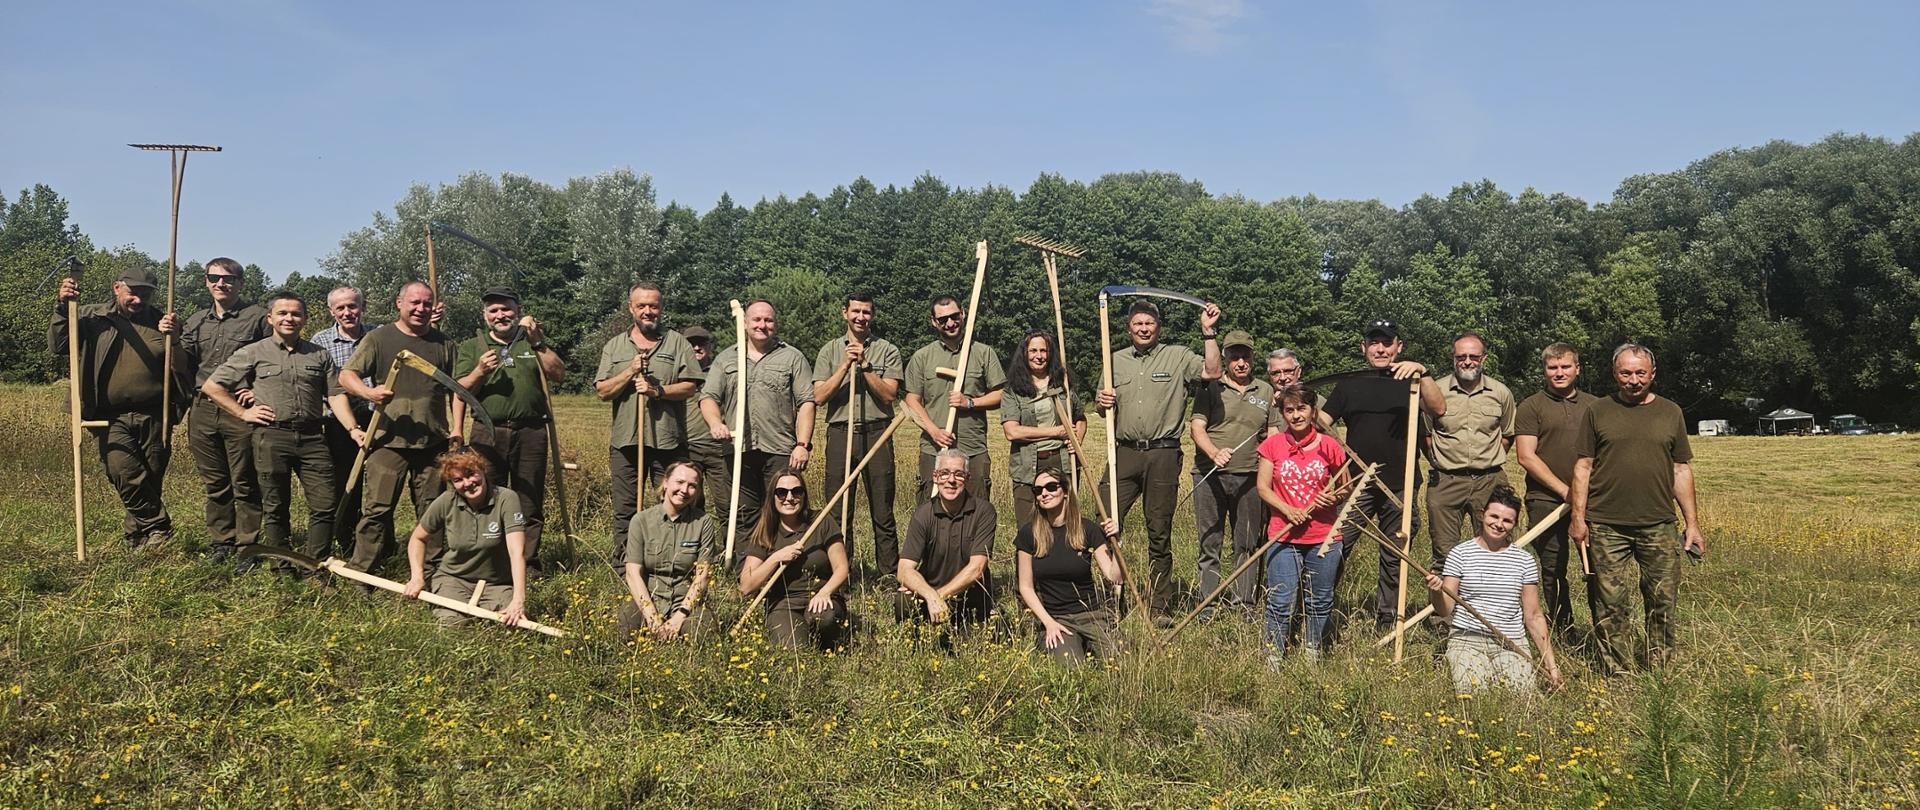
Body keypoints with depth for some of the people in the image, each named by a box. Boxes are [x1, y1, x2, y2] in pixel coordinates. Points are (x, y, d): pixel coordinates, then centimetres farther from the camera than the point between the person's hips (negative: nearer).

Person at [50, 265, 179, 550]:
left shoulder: (159, 321, 11)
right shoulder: (92, 317, 6)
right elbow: (57, 348, 0)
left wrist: (173, 338, -11)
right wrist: (62, 307, -10)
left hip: (153, 417, 2)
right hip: (113, 419, -2)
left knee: (152, 480, 8)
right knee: (126, 475, -19)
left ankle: (136, 533, 26)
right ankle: (159, 528, -6)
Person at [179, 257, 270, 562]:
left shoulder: (257, 317, -1)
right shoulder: (195, 321, 15)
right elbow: (184, 364, 13)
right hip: (203, 410, 5)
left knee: (245, 483, 0)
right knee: (215, 483, 12)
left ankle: (247, 545, 7)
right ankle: (220, 542, 21)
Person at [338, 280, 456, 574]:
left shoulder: (443, 343, 12)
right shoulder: (378, 338, 4)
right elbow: (346, 375, -2)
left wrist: (457, 426, 5)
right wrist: (369, 392, -22)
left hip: (434, 442, 3)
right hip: (388, 440, -3)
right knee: (376, 508, -5)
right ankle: (358, 572, 2)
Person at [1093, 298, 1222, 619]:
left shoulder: (1178, 357, 5)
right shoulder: (1117, 360, 16)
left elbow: (1212, 372, -11)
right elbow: (1103, 409, 20)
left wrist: (1208, 332, -13)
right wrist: (1102, 401, -3)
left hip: (1163, 454, -3)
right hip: (1124, 452, 3)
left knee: (1159, 533, 4)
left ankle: (1160, 607, 13)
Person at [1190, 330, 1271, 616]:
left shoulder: (1266, 391, 14)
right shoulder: (1211, 388, 5)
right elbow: (1197, 427, -3)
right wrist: (1215, 453, -20)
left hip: (1249, 477, 2)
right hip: (1210, 475, -2)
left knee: (1246, 544, 4)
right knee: (1209, 544, 1)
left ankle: (1242, 604, 12)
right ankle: (1207, 607, 6)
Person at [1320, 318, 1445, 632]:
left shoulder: (1410, 381, 7)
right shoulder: (1349, 385, 12)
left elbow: (1439, 409, -12)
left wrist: (1422, 373, -26)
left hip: (1400, 487, 0)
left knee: (1394, 560, 8)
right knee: (1334, 548, -9)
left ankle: (1385, 624, 19)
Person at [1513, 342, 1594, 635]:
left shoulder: (1594, 406, 14)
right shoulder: (1530, 408, 2)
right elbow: (1525, 457, -5)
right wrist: (1564, 490, -10)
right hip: (1546, 501, -2)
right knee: (1553, 570, 3)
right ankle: (1562, 631, 14)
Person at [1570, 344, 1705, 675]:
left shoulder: (1670, 412, 10)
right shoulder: (1598, 411, 5)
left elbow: (1682, 471, 12)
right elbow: (1583, 467, 4)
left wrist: (1692, 522, 7)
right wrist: (1578, 517, -3)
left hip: (1659, 525, 2)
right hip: (1606, 526, -1)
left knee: (1663, 601, 4)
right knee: (1611, 605, 1)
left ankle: (1660, 670, 17)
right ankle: (1617, 674, 9)